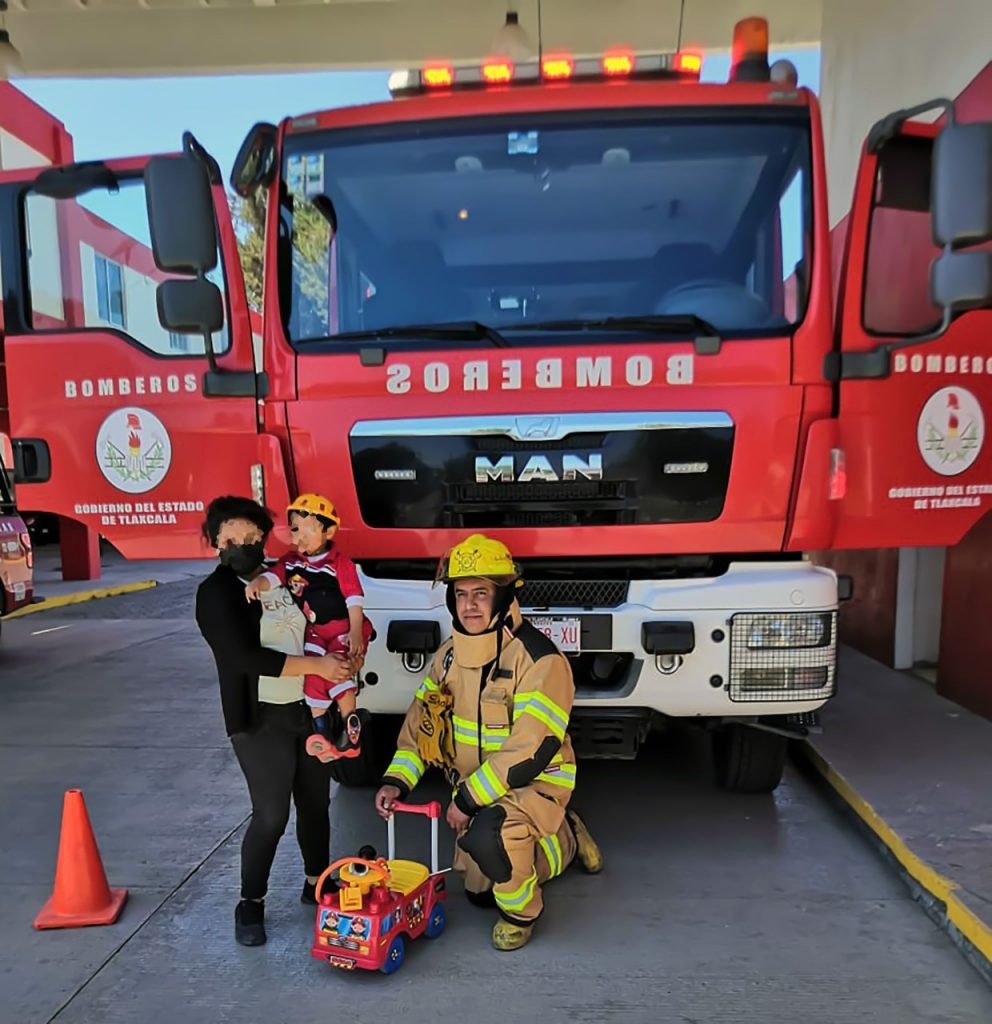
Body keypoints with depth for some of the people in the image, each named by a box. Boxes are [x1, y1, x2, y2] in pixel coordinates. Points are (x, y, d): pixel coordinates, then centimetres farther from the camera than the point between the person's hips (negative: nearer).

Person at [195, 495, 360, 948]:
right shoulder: (216, 592, -11)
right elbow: (246, 657, -21)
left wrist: (339, 672, 3)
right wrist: (317, 666, -22)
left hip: (308, 709, 6)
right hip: (260, 720, -6)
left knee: (315, 803, 14)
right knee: (271, 815, -4)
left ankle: (316, 883, 34)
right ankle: (250, 905, 19)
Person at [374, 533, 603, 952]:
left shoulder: (539, 658, -26)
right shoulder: (450, 654, -3)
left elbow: (531, 749, -29)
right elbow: (422, 719, 4)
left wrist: (468, 799, -25)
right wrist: (396, 779, -8)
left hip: (536, 782, -7)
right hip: (475, 787, 7)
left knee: (487, 835, -35)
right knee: (479, 892, 17)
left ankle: (521, 911, -1)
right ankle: (566, 839, 38)